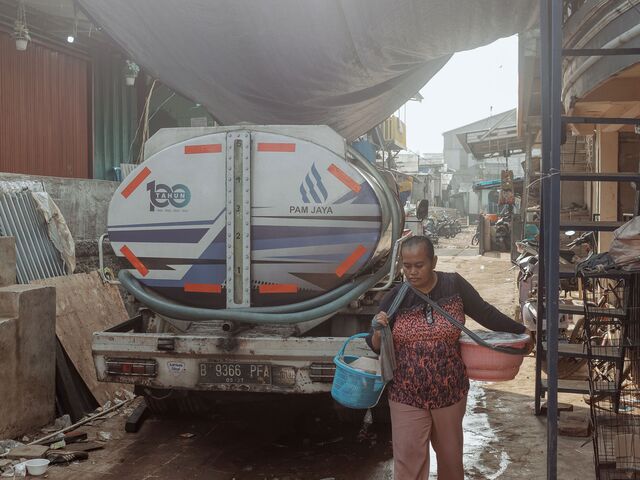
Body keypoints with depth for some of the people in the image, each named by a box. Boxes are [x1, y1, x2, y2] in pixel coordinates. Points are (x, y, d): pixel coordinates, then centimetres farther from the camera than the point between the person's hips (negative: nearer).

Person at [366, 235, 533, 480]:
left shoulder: (454, 285, -8)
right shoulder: (394, 298, -7)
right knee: (408, 460, 1)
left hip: (450, 391, 1)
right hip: (406, 396, -1)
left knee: (450, 455, 19)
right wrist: (377, 332, -22)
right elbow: (377, 348, -1)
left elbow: (485, 313, 5)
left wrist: (521, 331, 12)